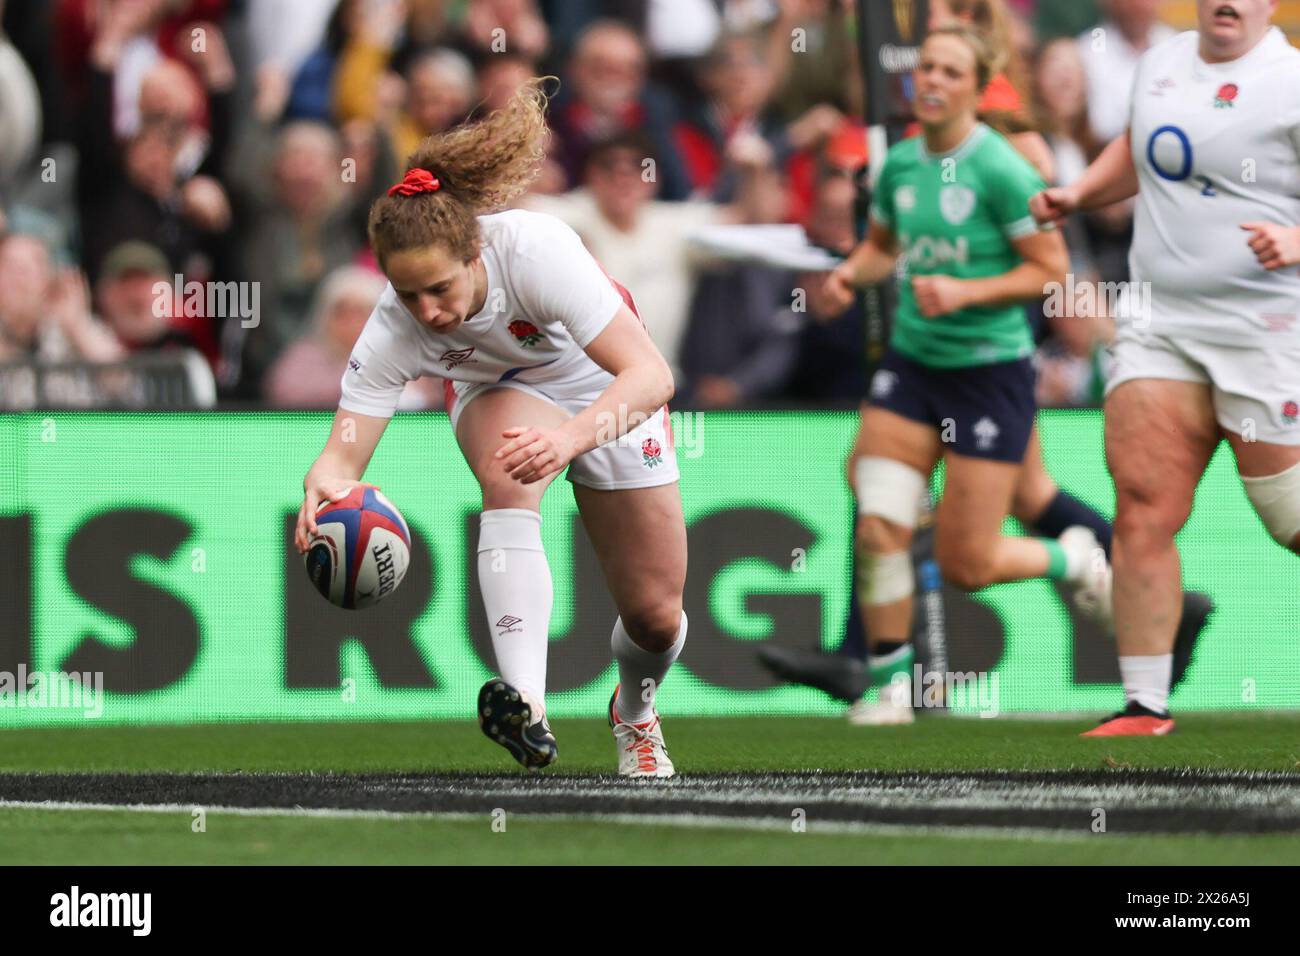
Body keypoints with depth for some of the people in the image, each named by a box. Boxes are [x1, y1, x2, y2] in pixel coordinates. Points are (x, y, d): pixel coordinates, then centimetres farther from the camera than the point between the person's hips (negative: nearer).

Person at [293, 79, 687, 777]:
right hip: (500, 392, 1)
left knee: (655, 616, 1)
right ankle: (525, 702, -48)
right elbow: (344, 449, -34)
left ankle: (635, 711, 38)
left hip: (605, 391, -1)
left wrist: (570, 439, -61)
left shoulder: (536, 250, -40)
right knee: (508, 474, -38)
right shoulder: (393, 330, -31)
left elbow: (651, 374, -44)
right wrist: (324, 488, -58)